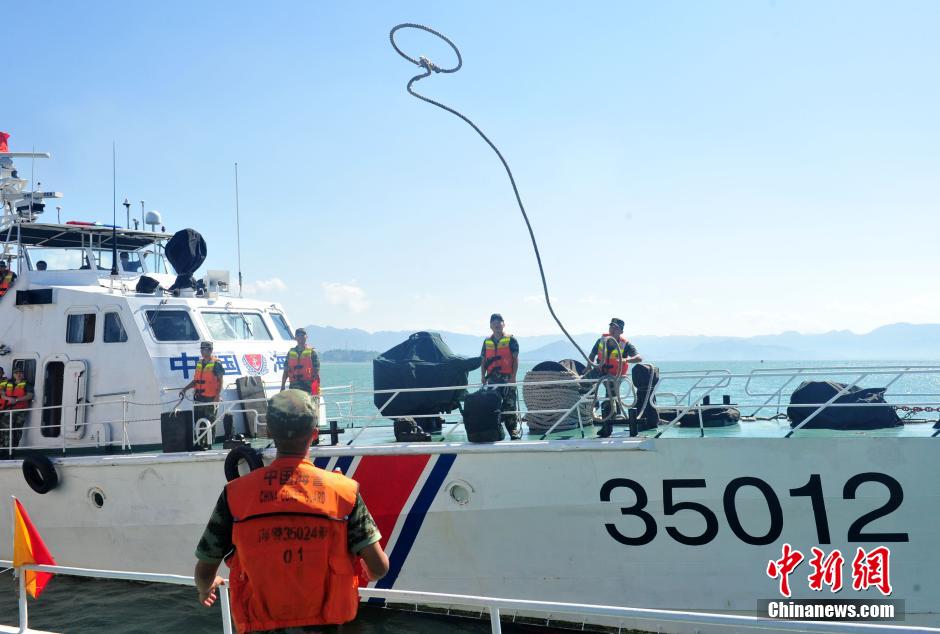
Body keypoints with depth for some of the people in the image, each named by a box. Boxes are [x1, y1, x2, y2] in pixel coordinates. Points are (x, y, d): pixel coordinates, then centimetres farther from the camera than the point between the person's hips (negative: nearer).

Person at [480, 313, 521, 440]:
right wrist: (483, 379, 6)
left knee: (509, 405, -7)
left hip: (507, 378, -4)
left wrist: (513, 377, -11)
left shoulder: (511, 340, 1)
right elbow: (483, 361, 15)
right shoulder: (487, 342, 14)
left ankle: (514, 431, -1)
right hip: (492, 379, 4)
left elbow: (515, 360, -3)